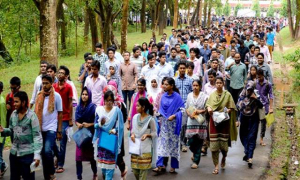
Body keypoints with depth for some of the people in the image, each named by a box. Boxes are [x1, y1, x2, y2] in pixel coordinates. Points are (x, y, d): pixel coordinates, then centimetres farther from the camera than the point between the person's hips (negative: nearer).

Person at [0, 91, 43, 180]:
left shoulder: (31, 115, -13)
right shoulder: (13, 114, 4)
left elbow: (37, 136, -15)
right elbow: (11, 131, 14)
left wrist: (37, 154, -22)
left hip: (28, 153, -5)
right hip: (14, 153, 6)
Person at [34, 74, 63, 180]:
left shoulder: (56, 96, -3)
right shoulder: (39, 96, 6)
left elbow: (60, 114, -1)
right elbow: (36, 113, 10)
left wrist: (59, 131, -3)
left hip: (51, 128, -4)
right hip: (40, 128, 4)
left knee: (47, 151, -20)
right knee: (43, 153, 8)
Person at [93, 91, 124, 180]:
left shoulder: (117, 110, -6)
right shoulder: (99, 109, 0)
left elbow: (120, 125, -2)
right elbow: (95, 124, 3)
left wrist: (114, 130, -19)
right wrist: (100, 123, -17)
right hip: (101, 138, 3)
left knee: (110, 159, -4)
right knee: (102, 158, 11)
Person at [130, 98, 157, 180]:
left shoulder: (150, 119, -13)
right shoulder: (135, 117, 2)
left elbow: (155, 133, -6)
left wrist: (147, 135, -24)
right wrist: (132, 134, -8)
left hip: (145, 148, -5)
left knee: (143, 169, 2)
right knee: (134, 168, 10)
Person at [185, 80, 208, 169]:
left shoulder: (204, 96, -3)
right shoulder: (189, 95, 8)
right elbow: (186, 108, 11)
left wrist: (200, 111, -16)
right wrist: (190, 114, -6)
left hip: (201, 122, -2)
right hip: (191, 121, 2)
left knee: (199, 142, 2)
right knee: (191, 141, -2)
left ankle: (196, 161, 12)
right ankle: (195, 153, 32)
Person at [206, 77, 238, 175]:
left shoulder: (227, 94, 3)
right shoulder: (212, 95, 10)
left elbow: (232, 107, 0)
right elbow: (208, 104, 0)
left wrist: (227, 110, -19)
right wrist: (208, 108, -22)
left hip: (224, 121, -1)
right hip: (214, 121, 1)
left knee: (223, 142, -1)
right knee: (214, 144, -5)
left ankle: (224, 157, 33)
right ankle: (216, 166, 3)